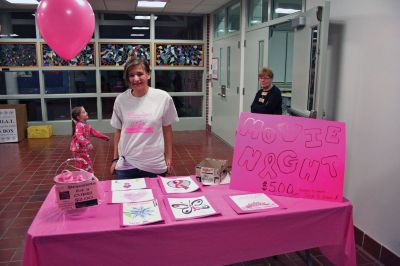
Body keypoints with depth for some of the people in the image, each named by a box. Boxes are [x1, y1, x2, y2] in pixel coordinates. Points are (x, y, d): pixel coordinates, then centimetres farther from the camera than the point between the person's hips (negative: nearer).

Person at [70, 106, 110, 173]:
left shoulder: (86, 124, 10)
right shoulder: (79, 125, -22)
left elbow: (93, 131, 20)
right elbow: (79, 136, -36)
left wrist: (104, 136, 21)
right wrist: (87, 144, -49)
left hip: (83, 149, 10)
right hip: (78, 149, -10)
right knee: (86, 164, -5)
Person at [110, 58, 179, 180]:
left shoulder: (163, 98, -7)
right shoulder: (121, 100, -3)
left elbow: (167, 129, 2)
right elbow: (118, 131, 7)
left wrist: (168, 157, 5)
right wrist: (115, 159, 10)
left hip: (155, 165, -1)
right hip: (126, 165, 1)